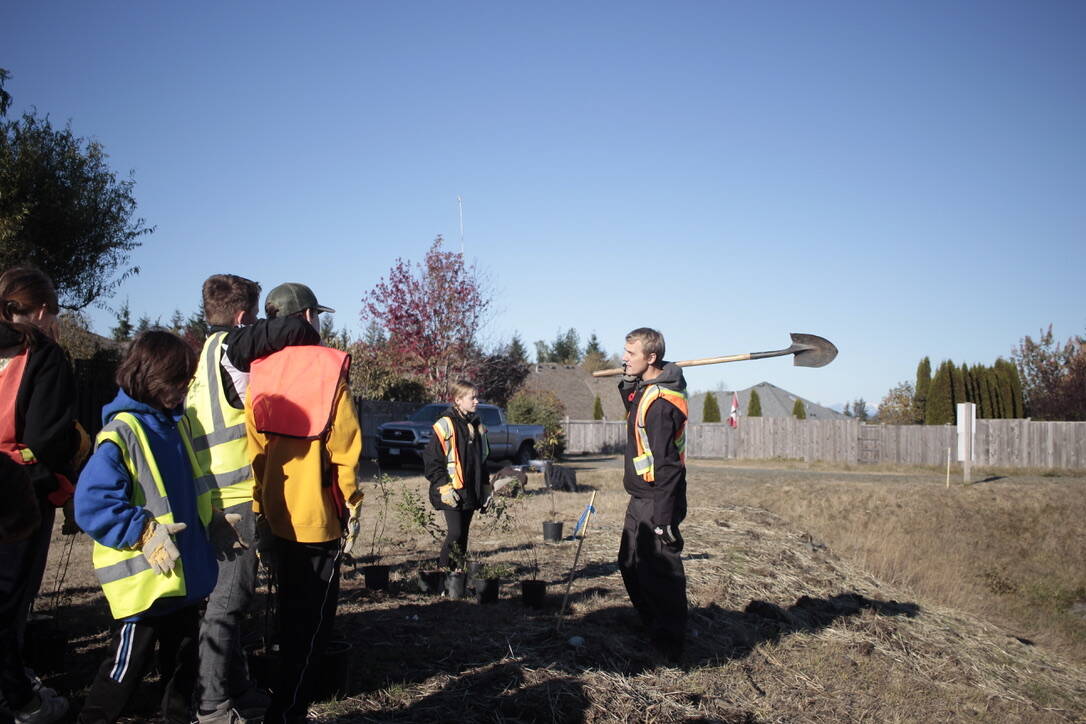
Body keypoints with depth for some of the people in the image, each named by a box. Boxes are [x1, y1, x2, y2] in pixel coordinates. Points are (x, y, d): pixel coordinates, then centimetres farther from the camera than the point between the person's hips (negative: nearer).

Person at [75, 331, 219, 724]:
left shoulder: (175, 423, 7)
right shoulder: (121, 433, -19)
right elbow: (91, 503, -25)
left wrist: (209, 522, 13)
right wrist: (142, 532, -28)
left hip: (185, 571, 8)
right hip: (144, 579, -8)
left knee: (183, 655, 20)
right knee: (130, 662, 5)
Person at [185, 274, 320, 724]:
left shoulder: (205, 356, 18)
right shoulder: (230, 345, -10)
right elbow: (296, 330, -20)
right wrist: (318, 345, -2)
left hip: (215, 496, 10)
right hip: (235, 498, -10)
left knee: (230, 597, 17)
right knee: (227, 601, -3)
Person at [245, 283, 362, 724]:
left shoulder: (259, 374, 3)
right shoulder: (329, 372, -10)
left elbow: (253, 448, 3)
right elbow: (344, 449, -13)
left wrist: (261, 504, 10)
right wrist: (352, 506, -3)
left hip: (272, 517, 6)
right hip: (317, 517, -6)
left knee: (290, 615, 23)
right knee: (310, 621, 4)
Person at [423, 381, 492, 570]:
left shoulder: (477, 426, 13)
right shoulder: (445, 426, -10)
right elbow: (431, 460, -11)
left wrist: (485, 488, 18)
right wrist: (444, 487, -16)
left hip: (471, 493, 7)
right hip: (451, 494, -7)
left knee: (463, 534, 11)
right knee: (455, 533, -10)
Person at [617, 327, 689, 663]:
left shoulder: (661, 400, -22)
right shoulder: (645, 389, 8)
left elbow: (666, 464, -24)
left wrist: (663, 517, -24)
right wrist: (628, 384, 13)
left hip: (656, 502, -11)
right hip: (640, 499, 11)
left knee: (661, 573, -1)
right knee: (630, 566, 20)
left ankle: (670, 648, 12)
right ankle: (652, 631, 36)